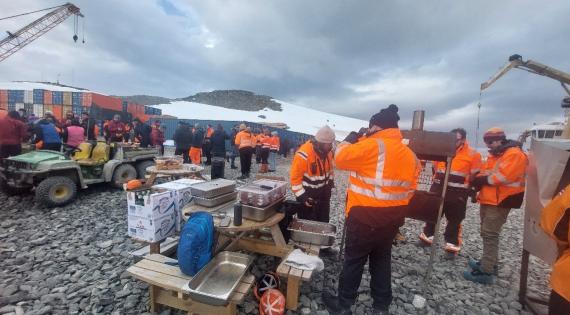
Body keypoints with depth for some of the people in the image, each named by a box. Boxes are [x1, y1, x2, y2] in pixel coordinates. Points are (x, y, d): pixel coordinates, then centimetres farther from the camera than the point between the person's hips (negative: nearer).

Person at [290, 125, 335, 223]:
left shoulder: (328, 151, -3)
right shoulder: (304, 154, -27)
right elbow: (295, 177, -23)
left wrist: (330, 181, 11)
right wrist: (302, 196, -24)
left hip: (323, 191, 7)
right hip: (307, 193, -7)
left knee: (323, 221, 19)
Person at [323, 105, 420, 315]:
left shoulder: (373, 145, -17)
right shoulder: (409, 153, 7)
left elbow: (340, 158, -13)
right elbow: (409, 188, 12)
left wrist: (351, 138, 2)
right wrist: (397, 210, 21)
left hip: (366, 216, -7)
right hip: (392, 217, 7)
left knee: (354, 260, 8)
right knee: (382, 259, 21)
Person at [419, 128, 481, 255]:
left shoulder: (473, 154, -5)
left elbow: (475, 176, -3)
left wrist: (473, 191, -2)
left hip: (457, 192, -4)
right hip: (439, 188, 4)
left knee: (454, 219, 6)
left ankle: (452, 243, 19)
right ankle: (427, 235, 27)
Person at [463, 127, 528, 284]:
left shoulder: (514, 154, -12)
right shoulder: (494, 155, 18)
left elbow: (502, 176, -23)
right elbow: (484, 173, 16)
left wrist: (483, 180, -13)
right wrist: (478, 180, -4)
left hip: (500, 201, -9)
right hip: (487, 200, 9)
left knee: (490, 235, -9)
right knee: (487, 234, 16)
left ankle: (486, 272, -4)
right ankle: (489, 262, 29)